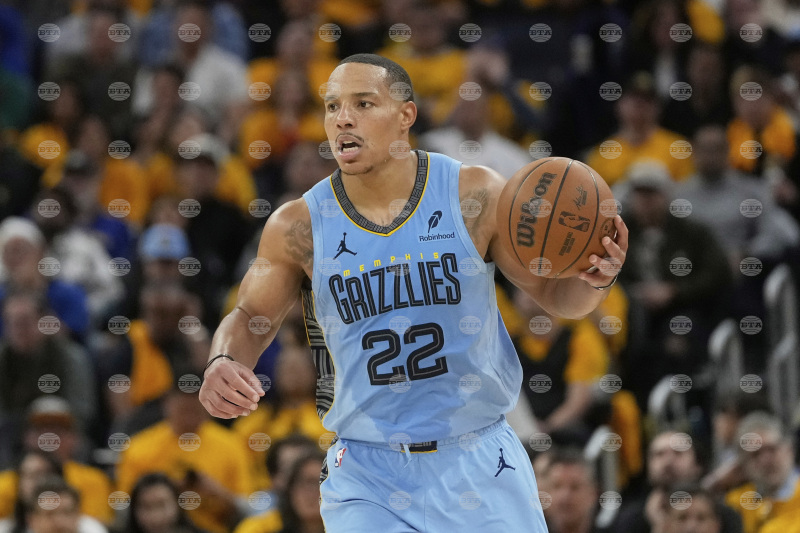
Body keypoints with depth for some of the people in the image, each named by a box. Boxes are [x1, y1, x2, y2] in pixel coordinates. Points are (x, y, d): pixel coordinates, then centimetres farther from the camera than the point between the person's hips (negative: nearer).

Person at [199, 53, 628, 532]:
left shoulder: (477, 195, -7)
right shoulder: (300, 226, -5)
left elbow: (556, 293, 2)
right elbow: (250, 319, 11)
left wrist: (596, 279, -21)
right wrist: (223, 363, -11)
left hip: (478, 463, 0)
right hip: (367, 475, 0)